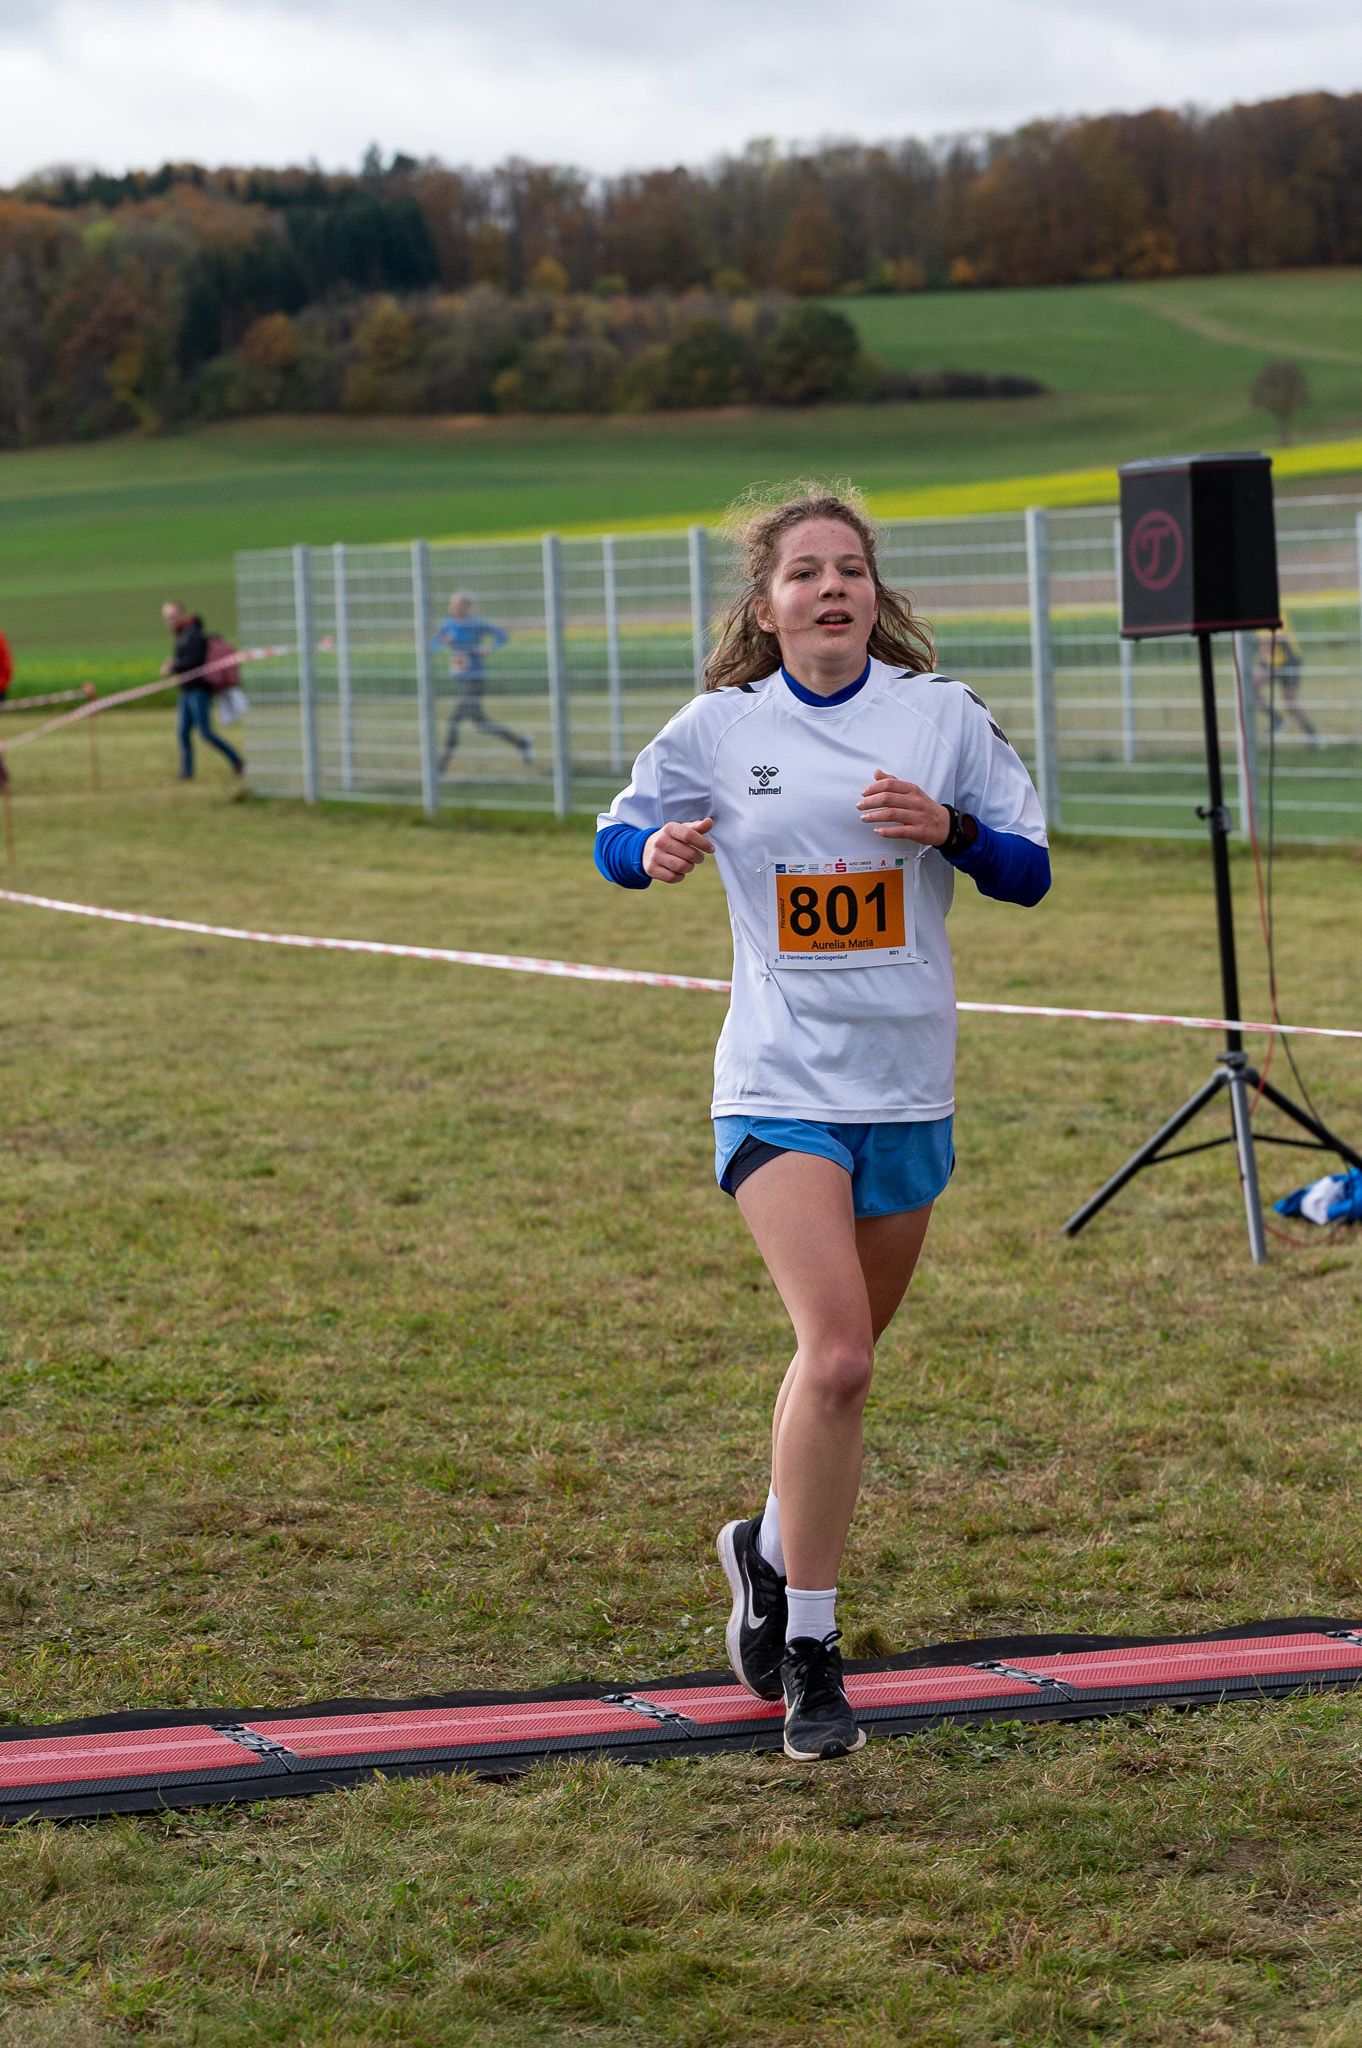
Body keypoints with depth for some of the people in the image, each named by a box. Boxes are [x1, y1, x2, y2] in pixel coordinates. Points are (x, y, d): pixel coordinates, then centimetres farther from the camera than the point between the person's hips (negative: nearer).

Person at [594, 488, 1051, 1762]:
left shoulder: (942, 713, 2)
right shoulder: (719, 727, 0)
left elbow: (1030, 875, 6)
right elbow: (618, 835, 13)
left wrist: (949, 827, -15)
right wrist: (654, 854, -11)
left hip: (908, 1085, 3)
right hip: (780, 1085, -3)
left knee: (841, 1357, 14)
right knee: (835, 1354, -18)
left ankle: (772, 1548, 42)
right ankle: (806, 1650, -8)